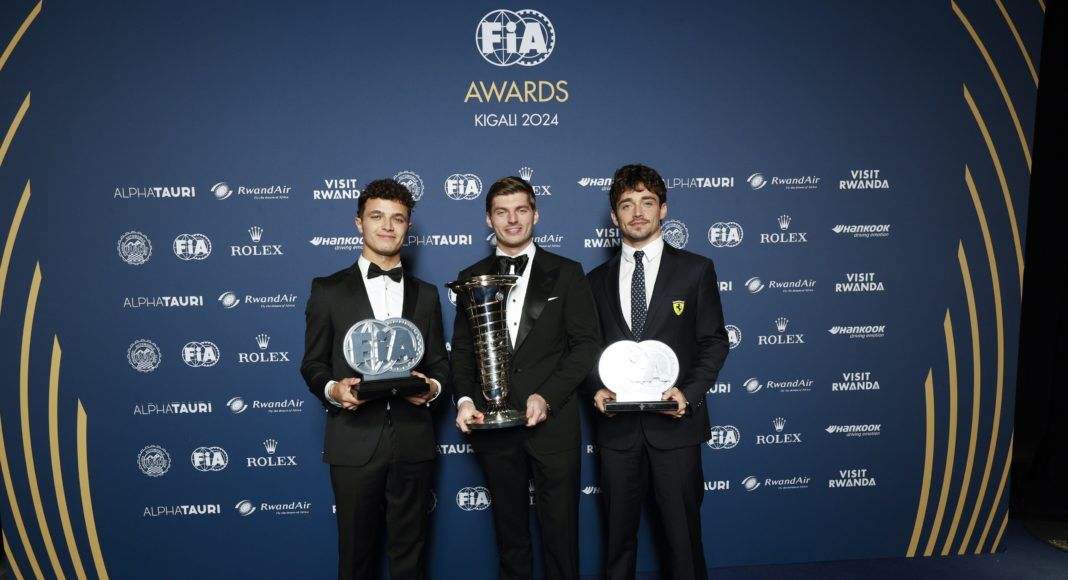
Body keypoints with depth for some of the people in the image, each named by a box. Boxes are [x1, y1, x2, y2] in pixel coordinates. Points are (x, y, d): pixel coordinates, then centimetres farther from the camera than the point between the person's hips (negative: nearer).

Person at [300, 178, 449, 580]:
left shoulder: (426, 294, 12)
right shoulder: (328, 290, 4)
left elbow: (439, 363, 11)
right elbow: (313, 364, 3)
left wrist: (432, 387, -11)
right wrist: (332, 389, -17)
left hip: (413, 441, 2)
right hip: (355, 441, -2)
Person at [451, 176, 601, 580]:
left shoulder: (565, 273, 2)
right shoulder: (471, 278, 9)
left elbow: (587, 343, -3)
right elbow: (462, 347, 10)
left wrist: (547, 397, -14)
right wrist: (464, 399, -7)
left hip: (553, 421, -2)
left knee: (560, 528, 7)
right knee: (509, 529, 15)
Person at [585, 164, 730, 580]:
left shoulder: (696, 270, 3)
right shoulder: (597, 280, 10)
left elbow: (714, 342, 2)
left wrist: (690, 393, -13)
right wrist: (597, 389, -7)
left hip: (675, 424, -2)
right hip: (617, 425, 2)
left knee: (683, 534, 6)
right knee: (618, 534, 13)